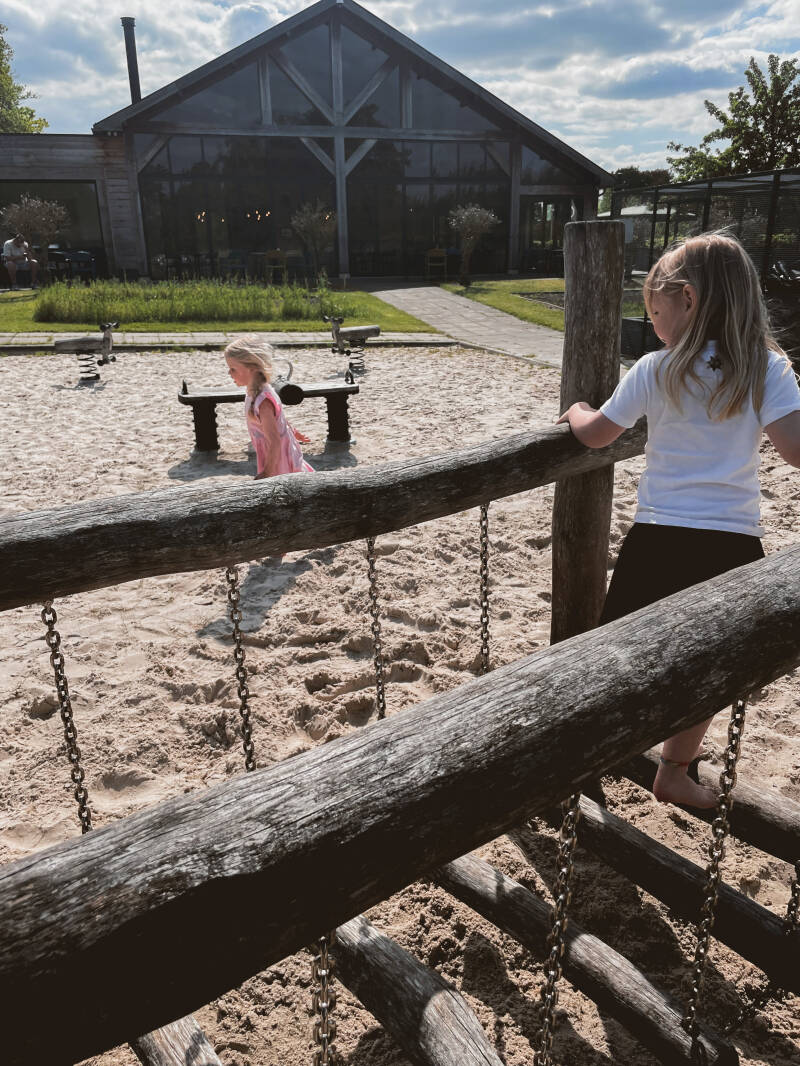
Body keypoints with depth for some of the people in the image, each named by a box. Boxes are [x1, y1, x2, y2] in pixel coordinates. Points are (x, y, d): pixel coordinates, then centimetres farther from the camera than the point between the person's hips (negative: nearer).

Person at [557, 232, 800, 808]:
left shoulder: (655, 371, -4)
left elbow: (595, 434, 7)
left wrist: (576, 411, 26)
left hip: (660, 537, -1)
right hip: (735, 542, 1)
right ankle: (675, 772, 32)